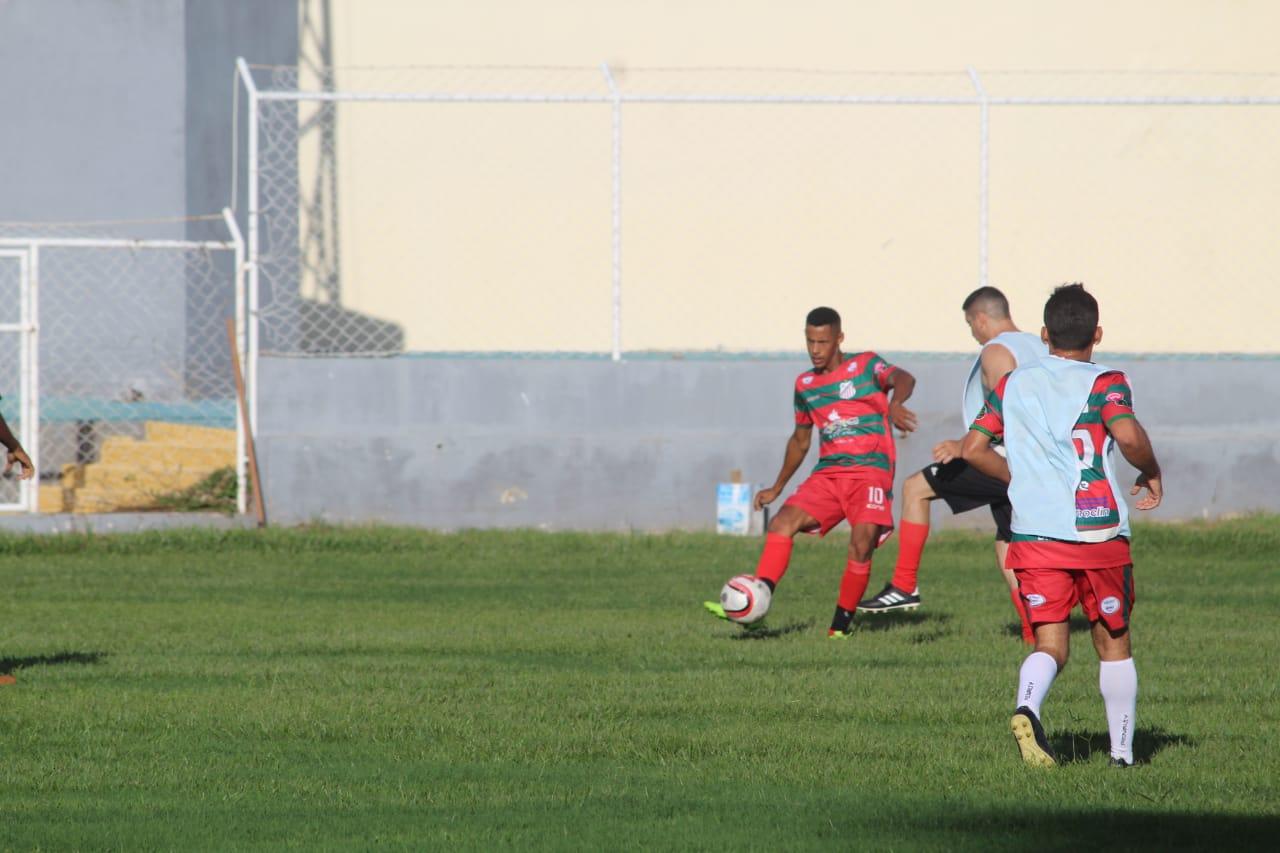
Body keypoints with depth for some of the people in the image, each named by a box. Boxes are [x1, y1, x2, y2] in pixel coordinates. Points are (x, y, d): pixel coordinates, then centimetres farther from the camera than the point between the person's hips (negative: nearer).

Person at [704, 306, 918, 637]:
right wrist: (777, 487, 28)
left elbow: (903, 378, -21)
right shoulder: (805, 384, 16)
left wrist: (895, 404, -45)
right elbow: (800, 439, 28)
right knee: (782, 523, -16)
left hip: (871, 470, -5)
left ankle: (841, 627, -10)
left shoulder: (866, 366, 0)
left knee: (862, 543, -23)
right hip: (828, 473, 5)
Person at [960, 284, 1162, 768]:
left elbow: (972, 449, 10)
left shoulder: (1013, 385, 11)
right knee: (1113, 642, 12)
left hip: (1033, 535, 3)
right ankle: (1122, 752, 14)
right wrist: (1152, 474, 0)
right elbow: (1128, 437, -20)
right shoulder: (1103, 383, -2)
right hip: (1098, 533, -3)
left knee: (1050, 643, 3)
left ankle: (1026, 707, -29)